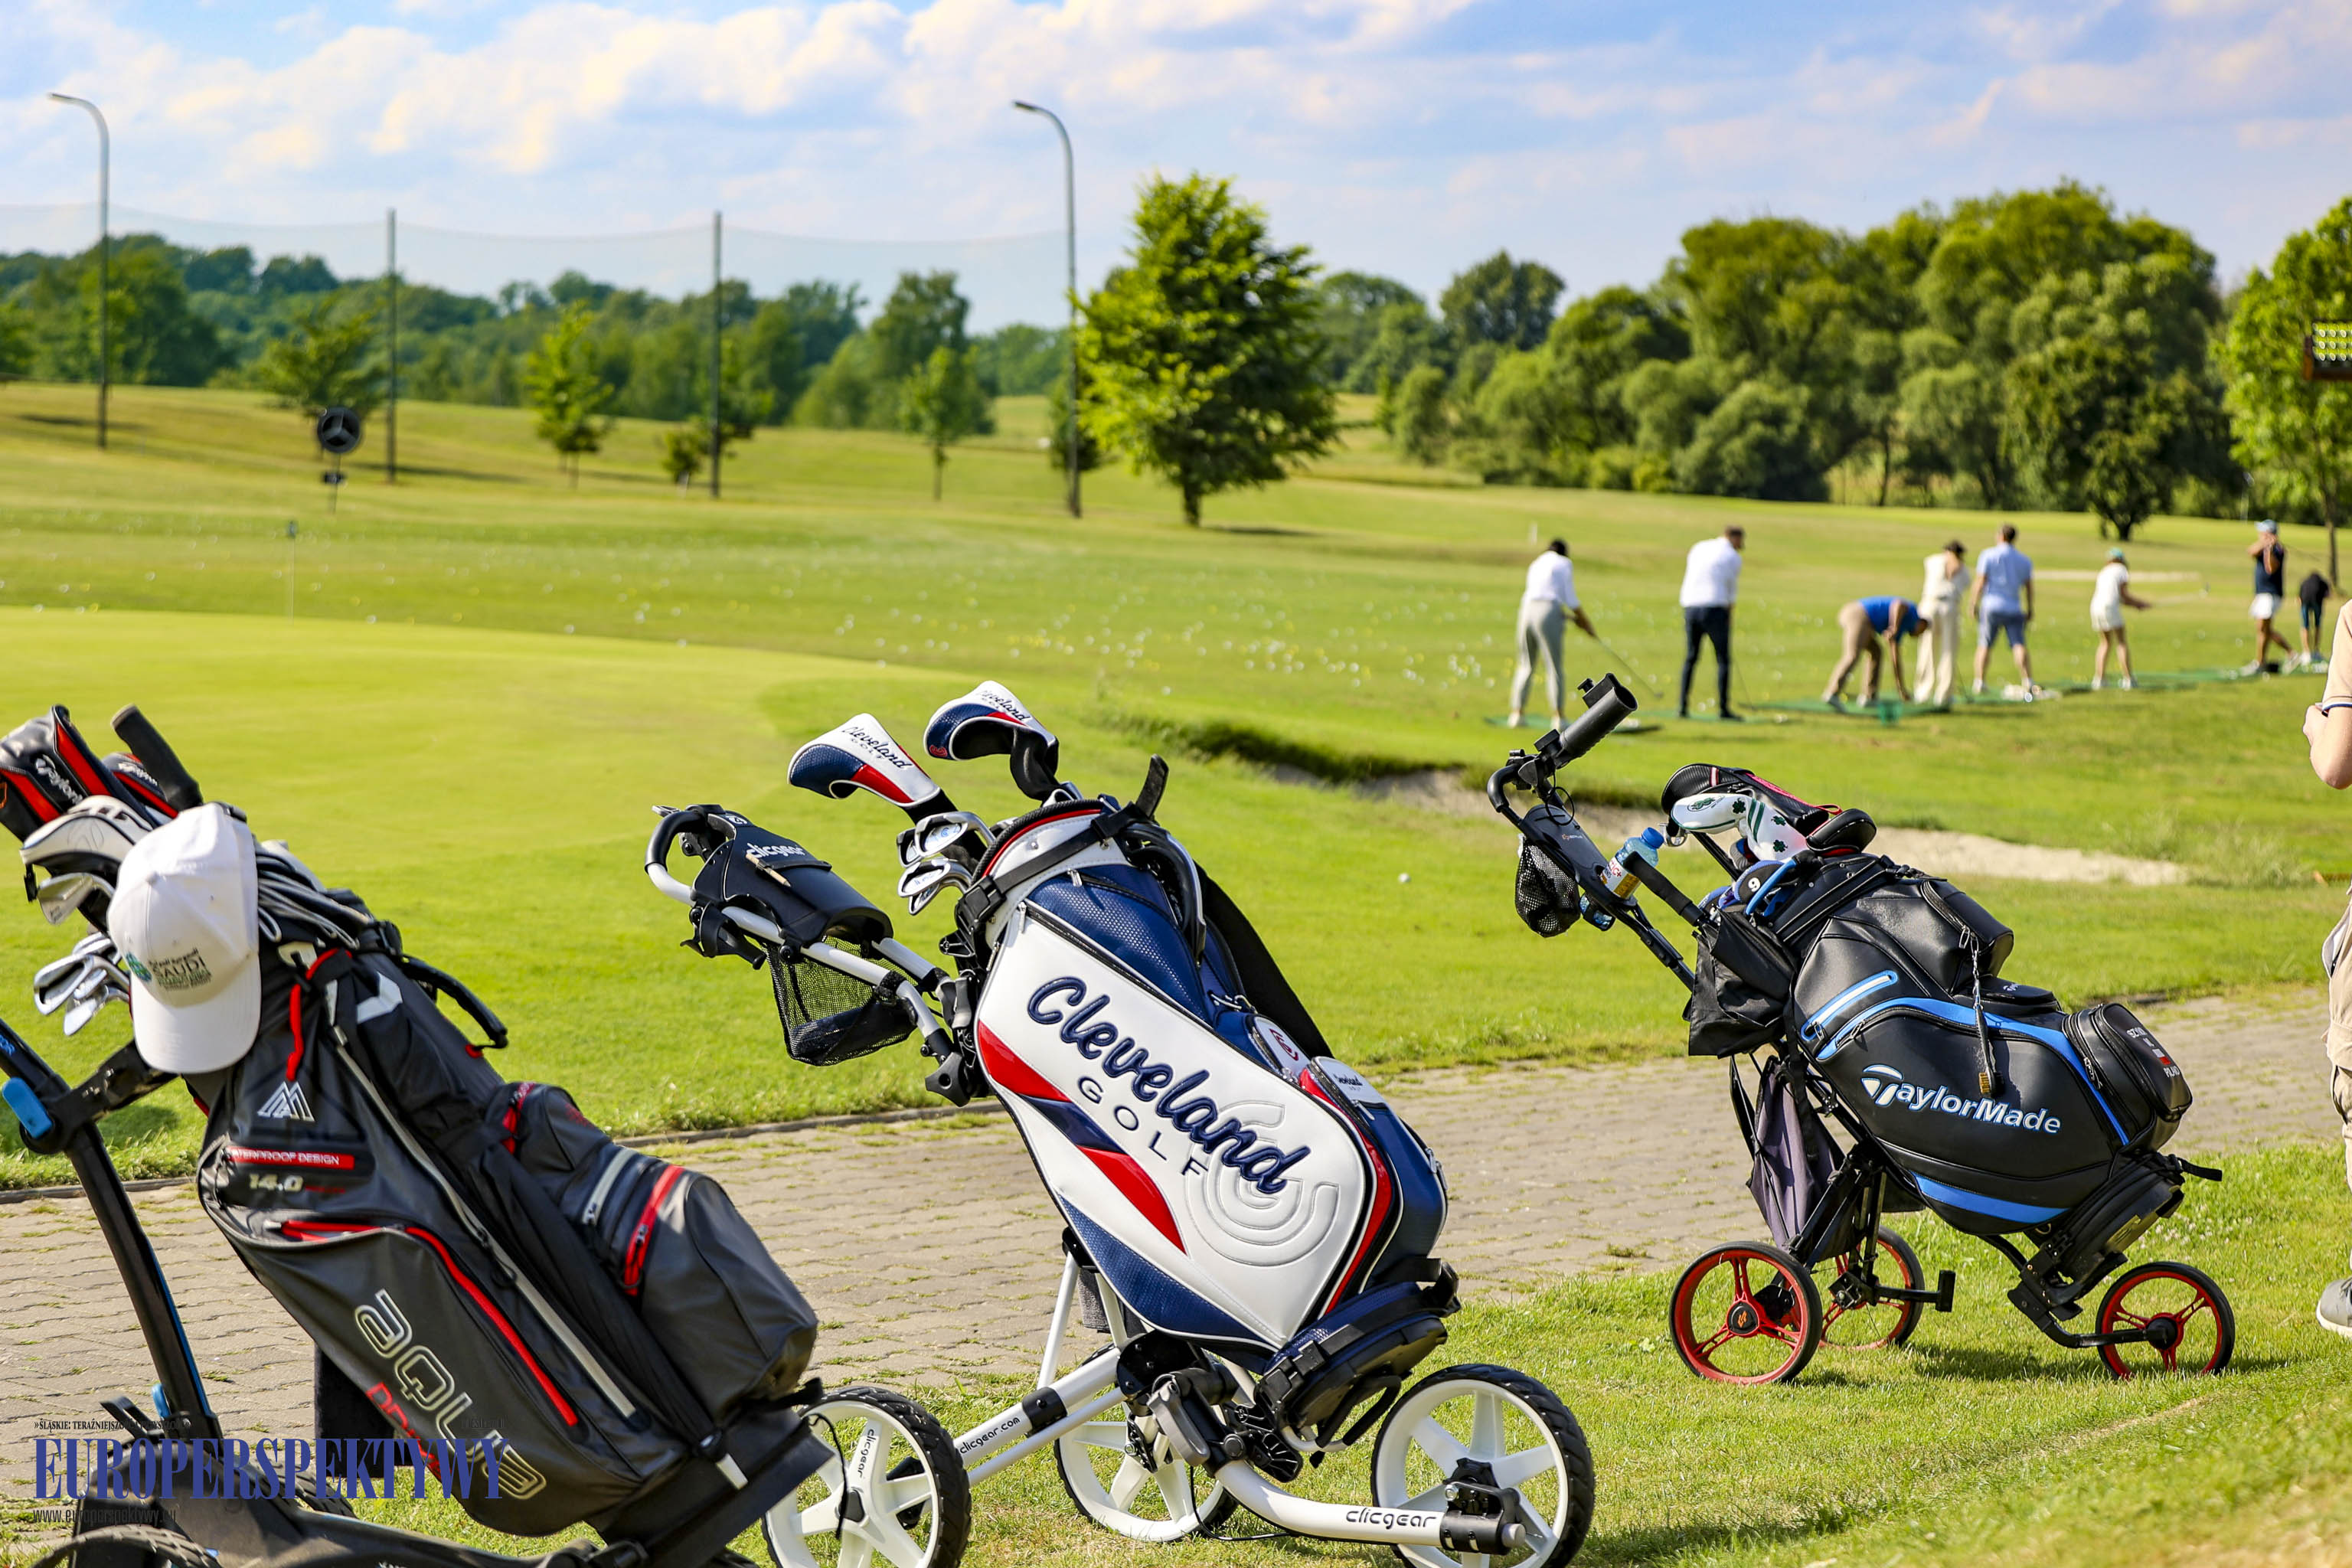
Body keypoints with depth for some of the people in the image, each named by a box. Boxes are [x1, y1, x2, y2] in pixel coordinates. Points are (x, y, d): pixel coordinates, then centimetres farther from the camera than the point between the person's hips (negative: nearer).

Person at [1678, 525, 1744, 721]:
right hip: (1715, 607, -5)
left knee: (1690, 659, 12)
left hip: (1690, 606, 5)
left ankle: (1683, 707, 7)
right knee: (1723, 659, 1)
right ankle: (1723, 707, -3)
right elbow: (1732, 591, 4)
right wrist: (1728, 618, 17)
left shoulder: (1698, 548, 17)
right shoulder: (1733, 557, 1)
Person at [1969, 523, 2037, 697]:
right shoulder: (2025, 560, 10)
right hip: (2015, 609, 2)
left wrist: (1973, 604, 1)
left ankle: (1980, 683, 1)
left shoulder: (1988, 556, 0)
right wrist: (2030, 610, 18)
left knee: (1984, 646, 5)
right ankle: (2028, 682, -17)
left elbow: (1980, 583, -4)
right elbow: (2029, 588, 10)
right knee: (2019, 646, -4)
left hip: (1991, 606, -2)